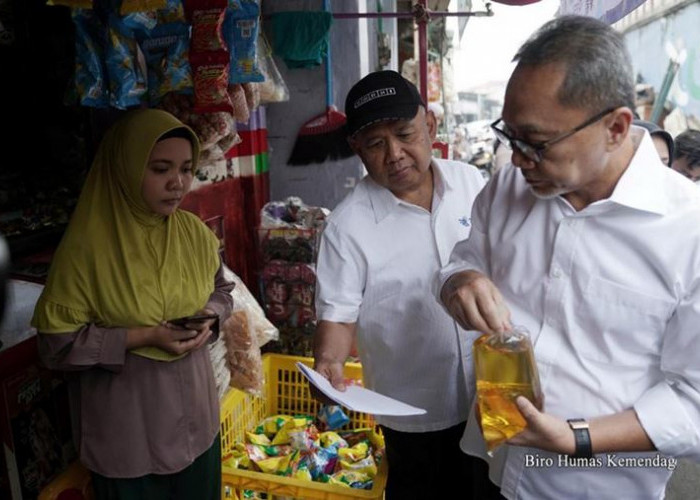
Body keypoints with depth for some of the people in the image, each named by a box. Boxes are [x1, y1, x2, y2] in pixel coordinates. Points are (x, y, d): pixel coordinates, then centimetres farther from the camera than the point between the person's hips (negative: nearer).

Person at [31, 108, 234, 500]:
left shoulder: (195, 233, -5)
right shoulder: (88, 244, -19)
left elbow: (220, 291, 11)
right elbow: (58, 342, -15)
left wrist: (209, 318, -10)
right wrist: (143, 337, -23)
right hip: (126, 427, -4)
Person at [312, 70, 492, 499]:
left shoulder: (471, 181, -6)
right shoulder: (348, 225, -19)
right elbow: (338, 313, -15)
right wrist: (328, 362, -33)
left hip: (486, 390, 4)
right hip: (414, 410, -3)